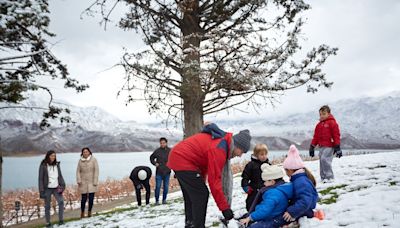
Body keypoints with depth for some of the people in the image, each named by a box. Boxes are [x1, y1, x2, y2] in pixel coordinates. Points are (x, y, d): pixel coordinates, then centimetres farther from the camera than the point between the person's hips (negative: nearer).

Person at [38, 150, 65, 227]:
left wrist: (62, 185, -3)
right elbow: (40, 178, -5)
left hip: (56, 188, 3)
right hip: (47, 188, -3)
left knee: (61, 202, -13)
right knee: (47, 206, 5)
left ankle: (61, 220, -3)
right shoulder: (43, 165, -5)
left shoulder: (57, 164, 7)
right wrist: (41, 190, -9)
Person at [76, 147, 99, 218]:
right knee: (83, 198, 0)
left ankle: (89, 212, 19)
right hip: (83, 183, 1)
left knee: (91, 198, 0)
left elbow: (96, 171, -5)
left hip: (91, 183, -1)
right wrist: (79, 180, -6)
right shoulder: (80, 161, 3)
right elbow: (78, 171, 6)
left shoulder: (93, 159, -4)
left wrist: (95, 182, -8)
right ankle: (82, 213, 18)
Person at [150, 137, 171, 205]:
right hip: (159, 172, -1)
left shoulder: (170, 151, -3)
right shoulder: (157, 151, -4)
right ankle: (157, 200, 10)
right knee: (158, 186, 0)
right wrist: (155, 163, -1)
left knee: (166, 187, 9)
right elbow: (151, 158, 12)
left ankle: (164, 199, 23)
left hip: (167, 172, 1)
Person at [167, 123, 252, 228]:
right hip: (183, 161, -10)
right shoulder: (219, 149, -22)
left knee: (190, 196, 19)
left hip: (178, 157, 10)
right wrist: (224, 208, -18)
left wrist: (200, 183, 21)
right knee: (201, 195, -7)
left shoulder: (223, 141, 7)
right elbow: (214, 181, -22)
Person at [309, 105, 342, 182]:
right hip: (321, 146, 8)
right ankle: (323, 177, 15)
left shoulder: (332, 123, -4)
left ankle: (329, 177, -11)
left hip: (329, 146, -8)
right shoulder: (319, 125, 16)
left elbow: (336, 135, -7)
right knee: (322, 161, 7)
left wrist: (337, 146, -11)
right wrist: (312, 146, 17)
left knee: (325, 159, -19)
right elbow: (316, 137, 19)